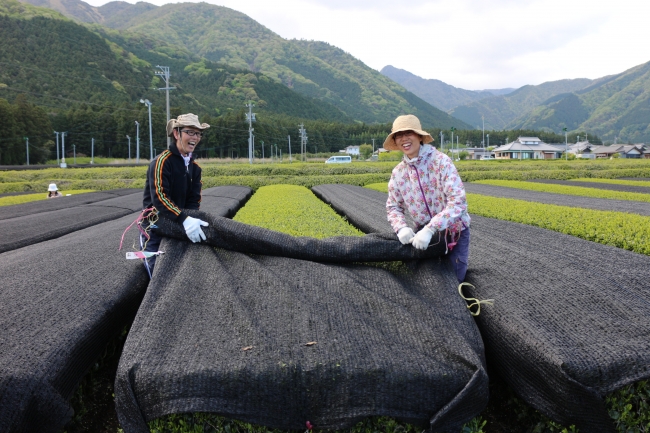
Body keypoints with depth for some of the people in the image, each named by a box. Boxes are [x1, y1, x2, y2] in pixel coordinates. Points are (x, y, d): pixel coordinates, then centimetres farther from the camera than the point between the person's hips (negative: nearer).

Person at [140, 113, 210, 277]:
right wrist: (185, 220, -38)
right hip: (155, 229, -6)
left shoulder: (194, 167, 5)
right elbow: (159, 198, -28)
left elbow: (194, 200, 1)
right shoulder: (162, 161, -17)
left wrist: (191, 220, -18)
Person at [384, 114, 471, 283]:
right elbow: (393, 207, 3)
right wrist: (401, 227, -20)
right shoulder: (398, 172, -4)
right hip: (424, 231, 4)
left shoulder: (441, 161, -20)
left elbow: (458, 200, -28)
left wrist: (429, 230, -36)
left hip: (454, 231, -4)